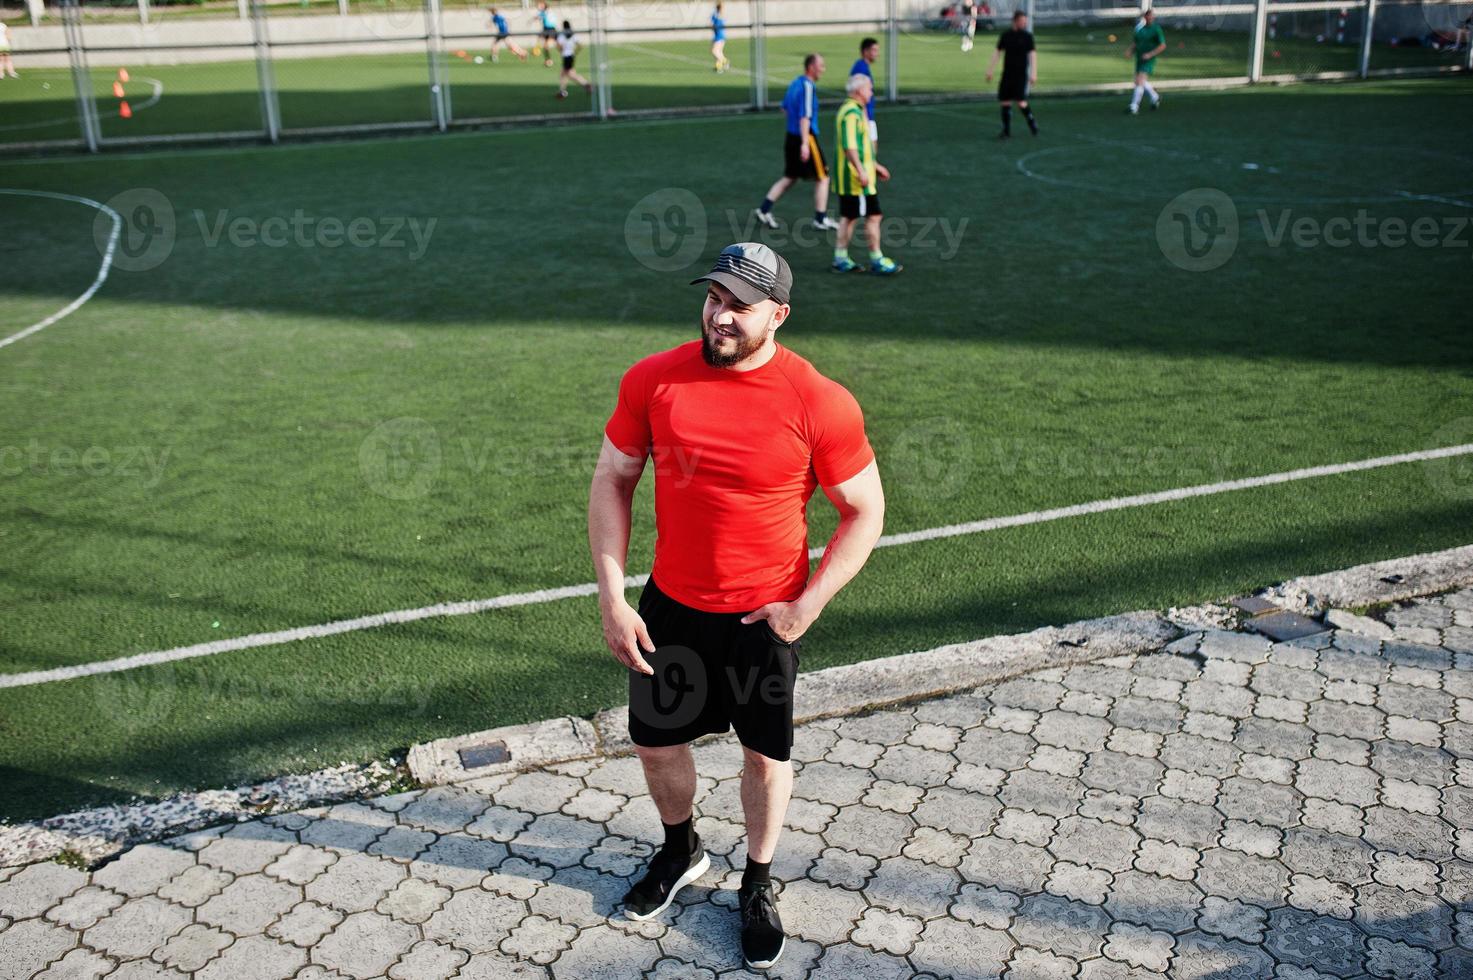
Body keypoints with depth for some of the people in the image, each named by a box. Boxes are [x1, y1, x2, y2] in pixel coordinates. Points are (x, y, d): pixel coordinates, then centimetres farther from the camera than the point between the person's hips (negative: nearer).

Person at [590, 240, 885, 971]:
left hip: (765, 615, -2)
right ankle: (680, 851, 48)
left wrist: (807, 606, -13)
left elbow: (865, 512, -7)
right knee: (656, 740, 17)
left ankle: (758, 884, 40)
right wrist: (612, 596, -6)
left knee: (766, 754, 14)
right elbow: (612, 481, 0)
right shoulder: (653, 380, -10)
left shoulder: (820, 404, -18)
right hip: (671, 606, 3)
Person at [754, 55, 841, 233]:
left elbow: (785, 108, 22)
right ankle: (821, 219, 7)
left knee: (790, 177, 18)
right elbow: (805, 117, -23)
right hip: (805, 138, -9)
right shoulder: (807, 86, -17)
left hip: (791, 136, 9)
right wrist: (805, 143, -26)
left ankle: (764, 209, 12)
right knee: (822, 178, 3)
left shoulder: (794, 83, 10)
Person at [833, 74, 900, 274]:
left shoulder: (855, 111, 17)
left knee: (848, 217, 12)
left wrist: (875, 165, 28)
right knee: (873, 216, -4)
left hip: (848, 179, 10)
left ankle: (841, 259, 16)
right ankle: (877, 260, 1)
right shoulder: (852, 113, -16)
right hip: (857, 179, -10)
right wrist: (861, 171, -28)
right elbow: (849, 146, -25)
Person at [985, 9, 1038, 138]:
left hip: (1021, 74, -3)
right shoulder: (1006, 35, 5)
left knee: (1021, 102, -12)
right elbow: (997, 52, 12)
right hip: (1007, 73, 3)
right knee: (1005, 102, 0)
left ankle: (1033, 125, 9)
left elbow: (1033, 54, -5)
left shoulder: (1027, 36, -2)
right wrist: (990, 70, 9)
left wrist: (1034, 74, -15)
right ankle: (1006, 130, 11)